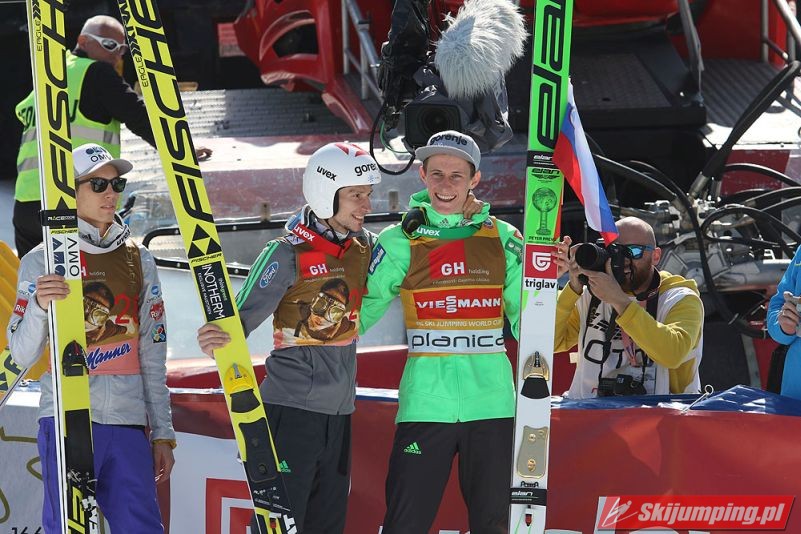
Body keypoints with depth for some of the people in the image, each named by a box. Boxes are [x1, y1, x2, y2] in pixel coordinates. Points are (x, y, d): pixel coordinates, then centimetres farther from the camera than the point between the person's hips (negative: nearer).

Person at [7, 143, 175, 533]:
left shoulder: (138, 260, 12)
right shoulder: (42, 262, 2)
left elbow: (153, 356, 14)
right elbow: (22, 356, -4)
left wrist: (162, 433, 11)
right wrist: (38, 307, -22)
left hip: (129, 426, 3)